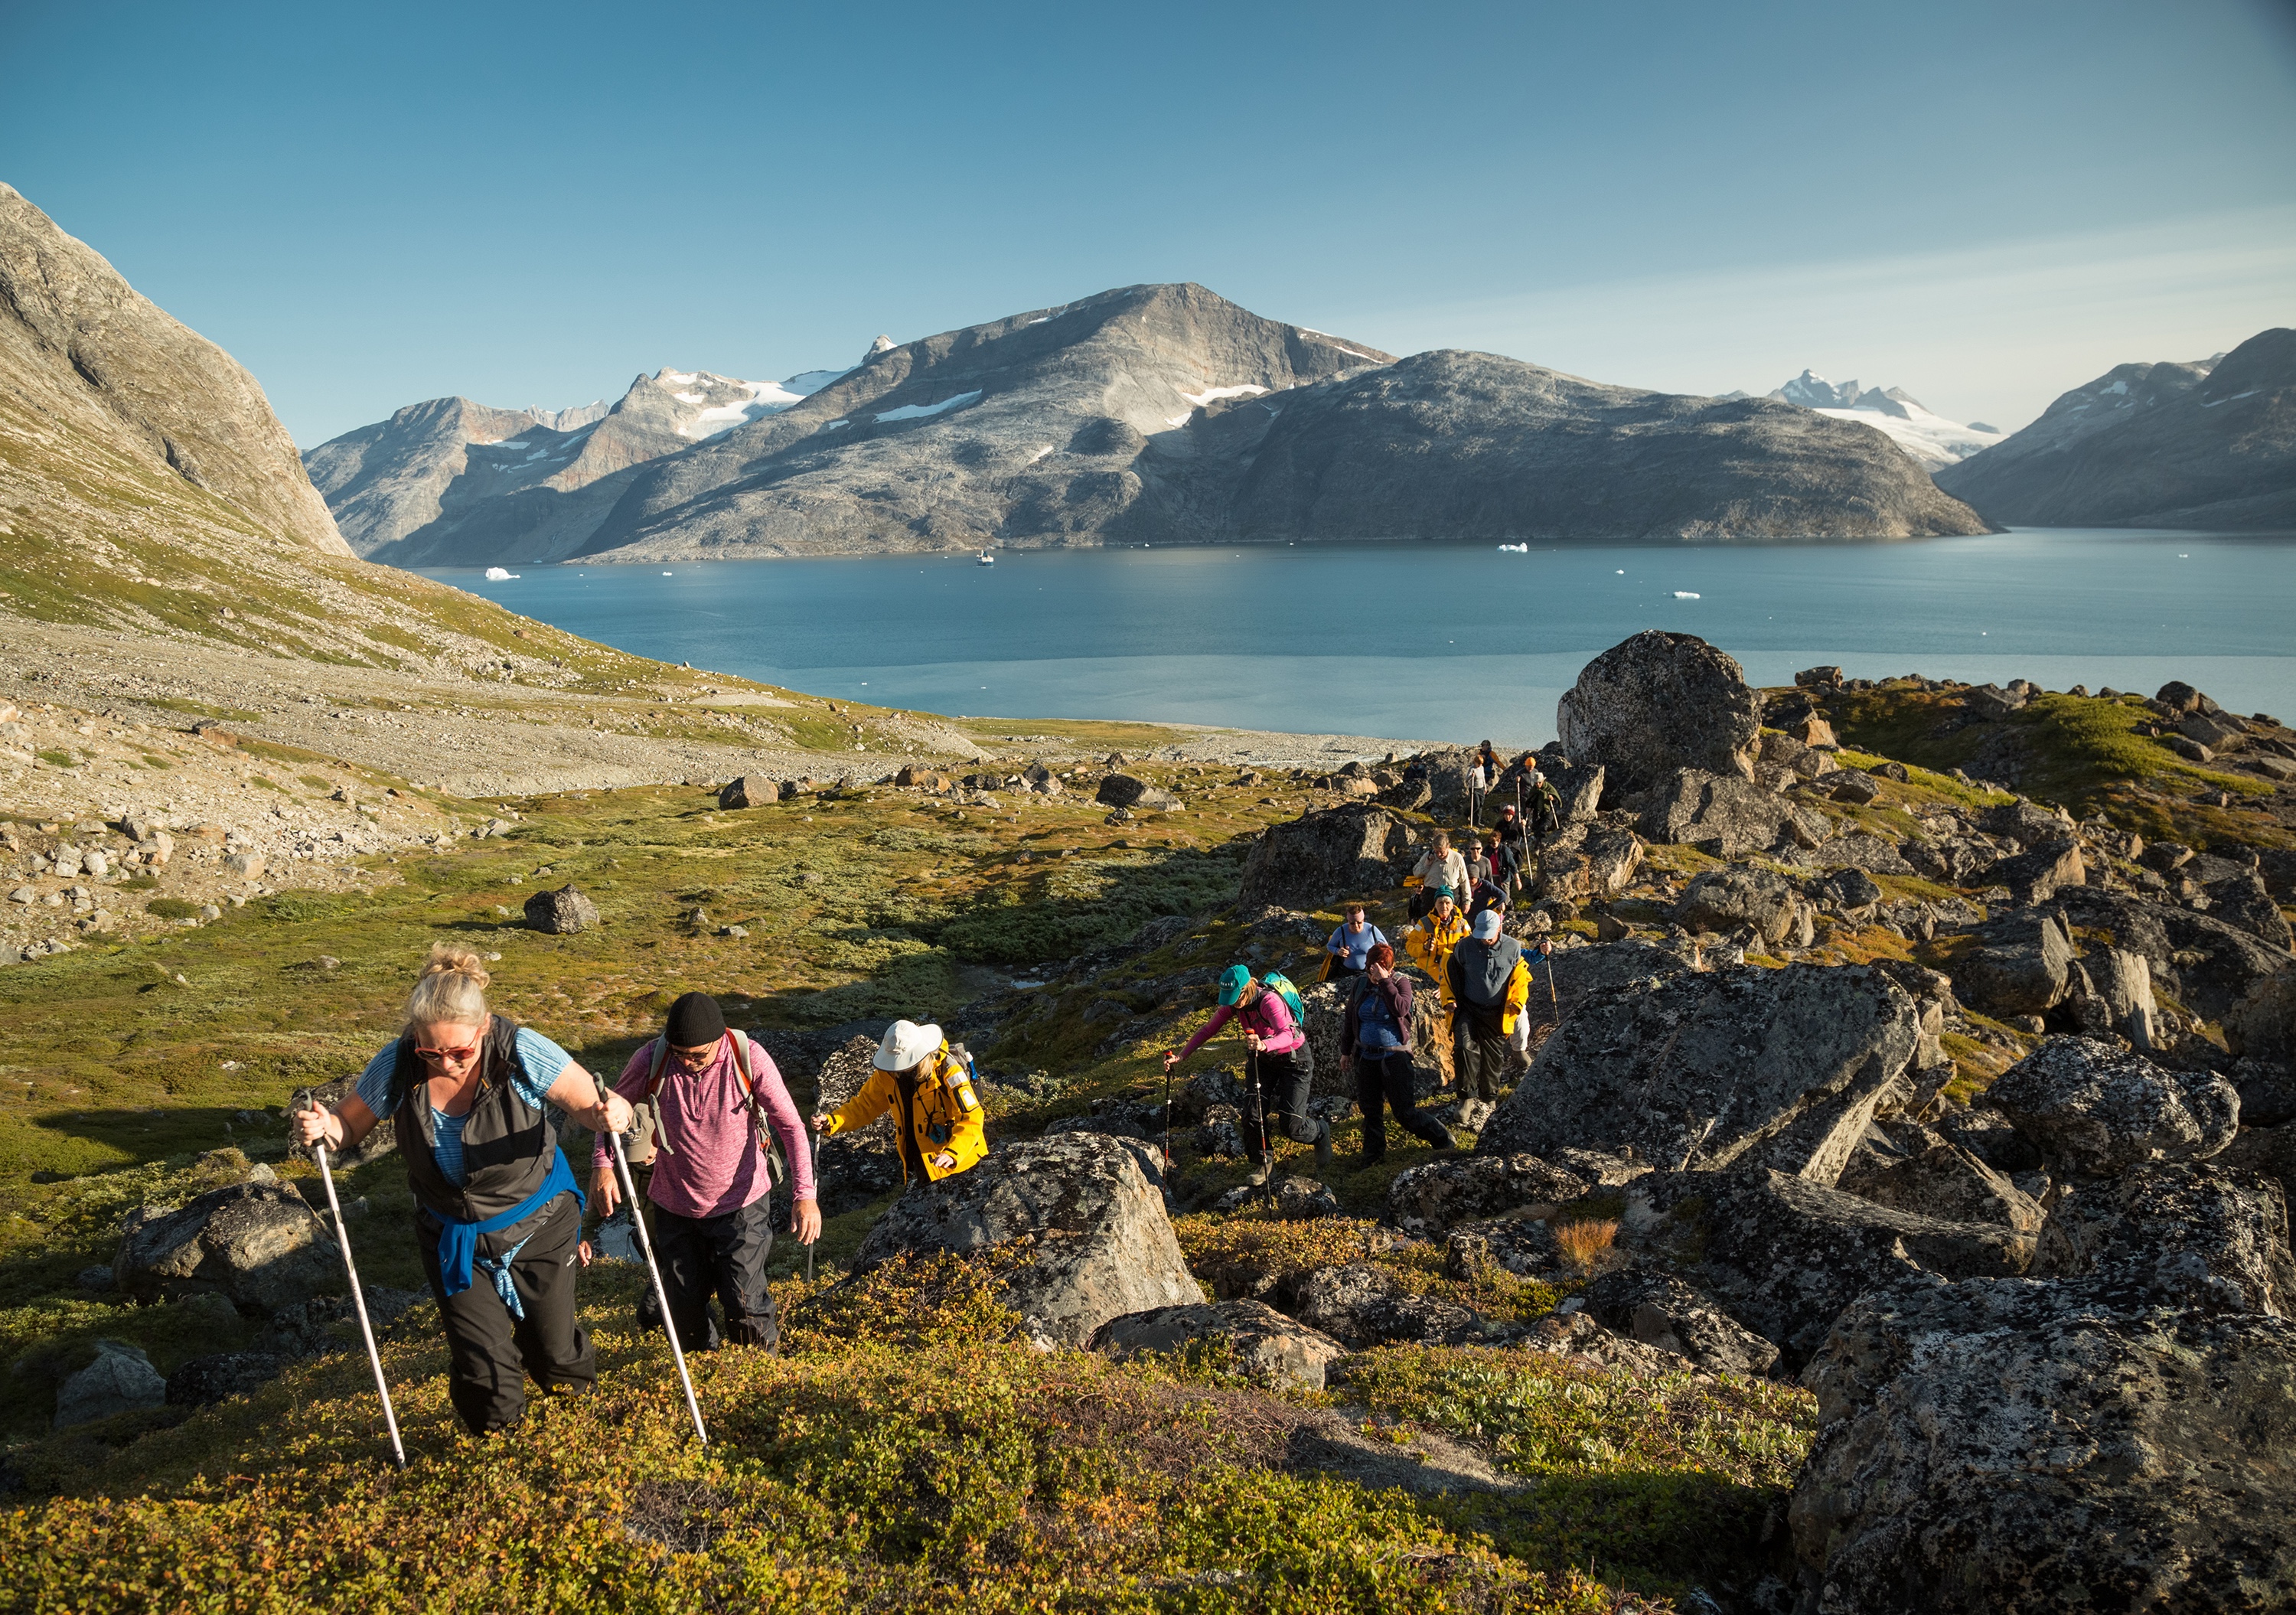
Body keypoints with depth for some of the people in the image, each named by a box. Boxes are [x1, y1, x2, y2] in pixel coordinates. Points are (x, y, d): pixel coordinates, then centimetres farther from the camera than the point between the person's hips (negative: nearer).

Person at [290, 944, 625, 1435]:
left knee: (554, 1351, 18)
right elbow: (348, 1126, -6)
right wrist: (322, 1128, -30)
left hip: (539, 1227, -1)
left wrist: (611, 1114, -46)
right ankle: (496, 1435, 42)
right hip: (454, 1239, 1)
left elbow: (590, 1104, -22)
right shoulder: (397, 1066, -21)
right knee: (483, 1366, 5)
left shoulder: (521, 1052, -27)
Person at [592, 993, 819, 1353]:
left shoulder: (750, 1060, -21)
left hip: (741, 1204, -2)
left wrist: (805, 1195, -25)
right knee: (685, 1306, 16)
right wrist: (603, 1164, -13)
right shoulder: (651, 1060, -17)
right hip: (675, 1205, 2)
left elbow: (790, 1126, -16)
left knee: (745, 1303, -1)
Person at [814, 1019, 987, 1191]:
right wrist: (831, 1121, -18)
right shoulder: (887, 1074, -7)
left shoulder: (947, 1071, -25)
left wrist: (952, 1154, -46)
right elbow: (865, 1104, 0)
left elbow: (971, 1119, -30)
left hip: (958, 1164, -5)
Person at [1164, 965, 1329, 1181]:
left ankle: (1321, 1132, 26)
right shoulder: (1232, 1004, -12)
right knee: (1252, 1115, -6)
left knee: (1291, 1127, -9)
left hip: (1294, 1059, -6)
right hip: (1263, 1059, 6)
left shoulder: (1269, 1001, -33)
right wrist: (1180, 1056, -16)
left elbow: (1287, 1035, -46)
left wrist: (1264, 1045, -66)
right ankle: (1263, 1163, 19)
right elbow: (1208, 1030, -6)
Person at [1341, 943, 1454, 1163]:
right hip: (1366, 1056, 5)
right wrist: (1346, 1051, 14)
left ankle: (1444, 1140, 14)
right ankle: (1373, 1155, 26)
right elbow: (1350, 1019, 12)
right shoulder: (1361, 984, 2)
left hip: (1394, 1057, -5)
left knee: (1405, 1112, -4)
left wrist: (1384, 981, -29)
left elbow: (1401, 1009, -28)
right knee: (1371, 1110, 11)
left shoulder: (1401, 982, -8)